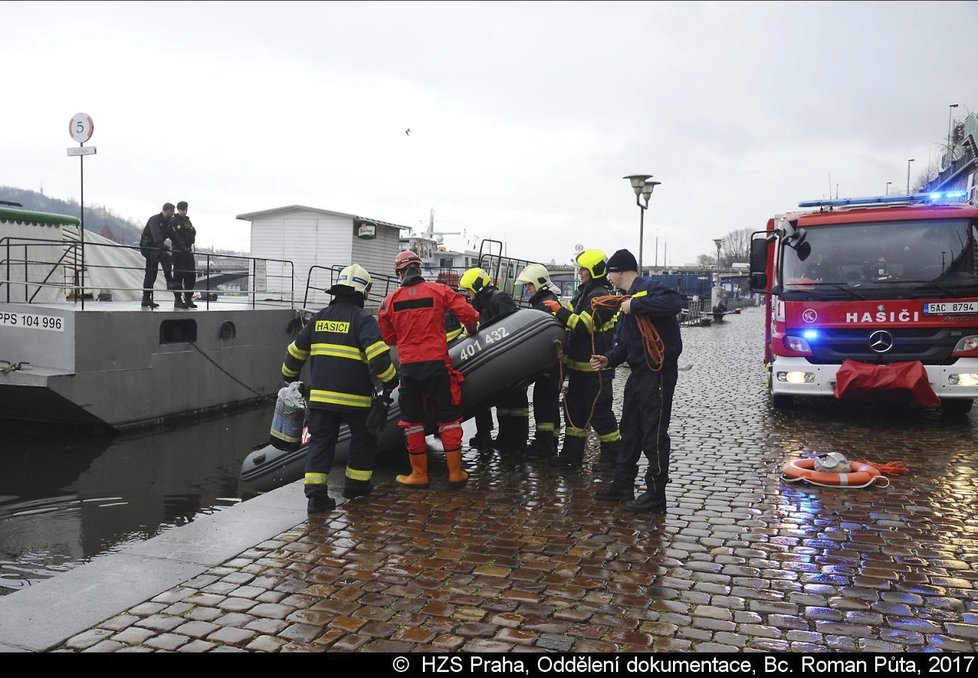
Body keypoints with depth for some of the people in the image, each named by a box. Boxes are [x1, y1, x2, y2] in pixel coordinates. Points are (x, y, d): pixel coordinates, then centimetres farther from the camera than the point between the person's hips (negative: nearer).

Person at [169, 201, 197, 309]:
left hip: (189, 251, 7)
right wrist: (182, 247, -20)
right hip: (178, 251, -7)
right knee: (178, 275, -7)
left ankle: (188, 299, 13)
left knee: (191, 275, 6)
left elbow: (193, 233, 9)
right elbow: (174, 236, -14)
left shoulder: (188, 221, 20)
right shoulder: (173, 221, -2)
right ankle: (178, 300, -5)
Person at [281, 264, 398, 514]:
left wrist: (289, 375, 35)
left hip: (320, 394, 4)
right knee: (363, 438, 17)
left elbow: (296, 350, 19)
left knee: (320, 442, 9)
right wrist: (390, 381, -6)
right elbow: (378, 355, -19)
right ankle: (356, 485, 25)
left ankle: (316, 494, 1)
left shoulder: (320, 318, 11)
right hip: (354, 397, -4)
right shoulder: (363, 319, -7)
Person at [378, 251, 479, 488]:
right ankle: (455, 472, 12)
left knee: (412, 421, 12)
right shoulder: (439, 291, -2)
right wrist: (471, 330, 15)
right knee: (447, 418, 9)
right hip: (437, 364, -1)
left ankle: (419, 474, 17)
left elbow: (388, 338, 13)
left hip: (408, 367, 1)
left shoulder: (389, 301, 4)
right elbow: (469, 314, -6)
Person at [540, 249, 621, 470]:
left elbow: (583, 325, -25)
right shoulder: (584, 293, 15)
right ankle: (572, 454, 19)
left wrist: (560, 311, -22)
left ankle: (613, 454, 11)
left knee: (598, 411, -2)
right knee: (574, 408, 12)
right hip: (579, 364, 10)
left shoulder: (600, 296, -16)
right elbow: (572, 321, 21)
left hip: (596, 366, -10)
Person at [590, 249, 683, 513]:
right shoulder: (628, 297, 17)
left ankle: (656, 496, 7)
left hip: (658, 370, -10)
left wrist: (636, 306, -27)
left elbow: (674, 303, -33)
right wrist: (608, 359, 2)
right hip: (639, 371, 10)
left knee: (654, 435, -3)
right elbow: (624, 342, 18)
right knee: (630, 430, 17)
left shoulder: (648, 288, -12)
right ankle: (623, 485, 29)